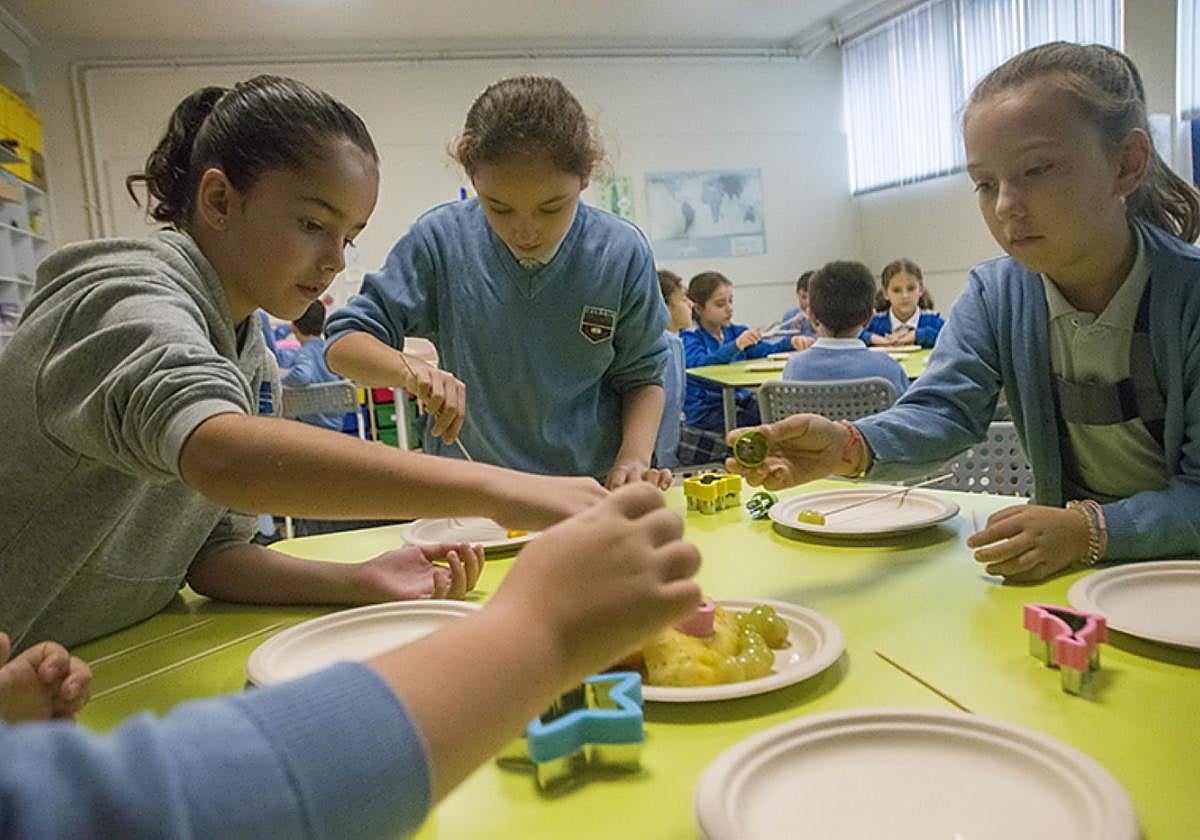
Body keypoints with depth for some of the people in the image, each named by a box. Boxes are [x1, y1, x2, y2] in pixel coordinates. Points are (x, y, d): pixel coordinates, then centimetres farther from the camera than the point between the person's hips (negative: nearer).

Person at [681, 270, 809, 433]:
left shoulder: (736, 331, 12)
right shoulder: (689, 337, -6)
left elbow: (767, 350, 3)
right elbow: (699, 364, -25)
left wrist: (790, 342, -17)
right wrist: (736, 345, -35)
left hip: (739, 400, 6)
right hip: (705, 411, -6)